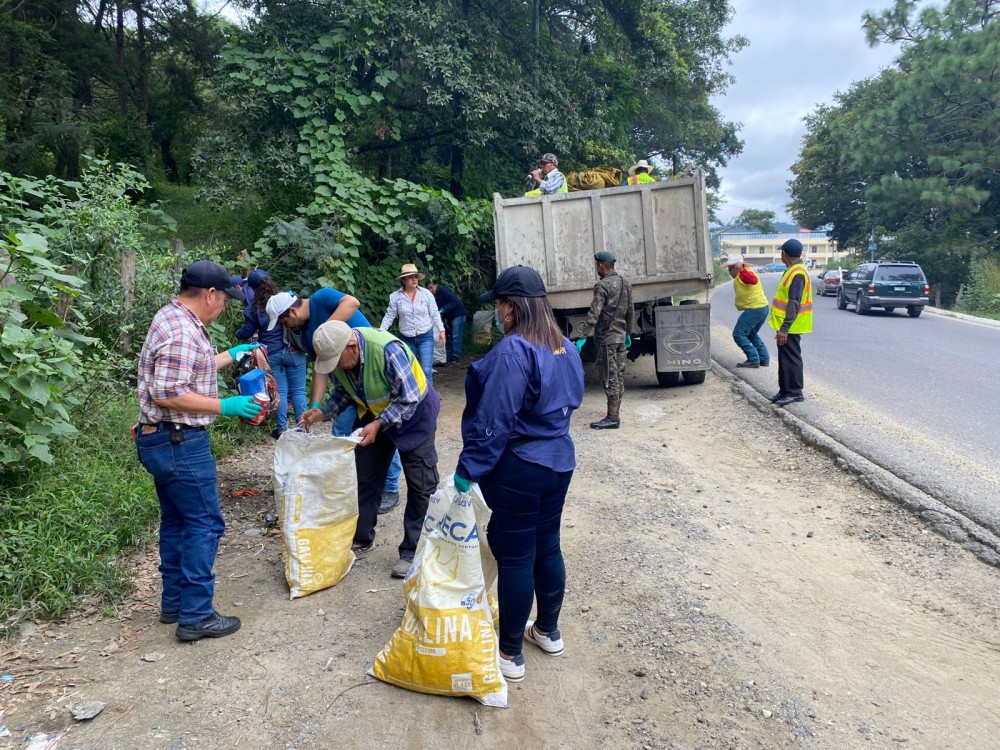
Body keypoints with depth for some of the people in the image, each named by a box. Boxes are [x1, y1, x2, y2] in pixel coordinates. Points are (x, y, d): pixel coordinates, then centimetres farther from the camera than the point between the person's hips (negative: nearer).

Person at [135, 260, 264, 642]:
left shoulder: (173, 317, 12)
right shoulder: (183, 332, -21)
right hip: (179, 442, -11)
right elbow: (168, 395, -26)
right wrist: (223, 406, -20)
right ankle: (195, 616, 4)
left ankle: (174, 603, 28)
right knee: (204, 524, -3)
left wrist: (231, 355, 27)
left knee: (176, 520, 18)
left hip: (162, 439, 11)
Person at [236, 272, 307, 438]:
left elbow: (246, 333, 4)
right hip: (294, 352, 1)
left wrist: (237, 333, 27)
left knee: (279, 392, 7)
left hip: (271, 355, -1)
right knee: (298, 391, 6)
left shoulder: (253, 309, -4)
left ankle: (282, 429, 12)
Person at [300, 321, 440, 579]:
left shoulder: (387, 350, -37)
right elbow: (344, 392, 3)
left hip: (413, 411, -6)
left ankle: (412, 552, 6)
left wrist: (378, 425, -35)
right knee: (365, 477, 11)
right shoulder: (338, 355, -15)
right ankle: (361, 538, 27)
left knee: (420, 484, -4)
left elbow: (408, 398, -30)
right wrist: (323, 412, -13)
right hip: (374, 413, 6)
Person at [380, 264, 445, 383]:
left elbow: (434, 314, 1)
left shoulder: (426, 293, -4)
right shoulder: (395, 296, -4)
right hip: (406, 339, 1)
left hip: (425, 337, -1)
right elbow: (389, 316, 1)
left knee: (426, 370, -9)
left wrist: (441, 330, -4)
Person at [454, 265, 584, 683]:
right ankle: (548, 632, 36)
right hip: (559, 461, 8)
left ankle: (510, 655, 17)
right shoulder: (565, 348, 5)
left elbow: (493, 420, -23)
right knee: (548, 548, 20)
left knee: (514, 558, 3)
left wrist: (469, 468, -16)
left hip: (519, 468, -8)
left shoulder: (512, 351, -22)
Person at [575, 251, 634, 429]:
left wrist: (583, 337, -20)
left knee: (610, 378, -6)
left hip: (607, 338, -8)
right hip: (621, 337, 8)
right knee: (619, 375, 13)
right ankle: (616, 412, 21)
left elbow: (593, 314, -21)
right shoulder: (625, 284, 10)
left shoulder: (602, 285, -15)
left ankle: (612, 418, -3)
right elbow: (630, 312, 16)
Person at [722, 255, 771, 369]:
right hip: (763, 308, 11)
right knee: (751, 334, 24)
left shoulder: (743, 275, -13)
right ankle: (764, 359, 21)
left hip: (754, 309, -11)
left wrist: (742, 269, -40)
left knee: (738, 334, -7)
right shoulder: (742, 275, 19)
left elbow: (753, 280, -31)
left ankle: (753, 360, -8)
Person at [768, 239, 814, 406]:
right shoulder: (792, 271, 12)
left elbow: (794, 304, -24)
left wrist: (784, 328, -26)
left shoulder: (797, 273, -19)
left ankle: (795, 392, 4)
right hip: (786, 325, 10)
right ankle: (785, 391, 21)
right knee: (785, 359, 13)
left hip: (789, 327, -10)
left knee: (791, 359, -3)